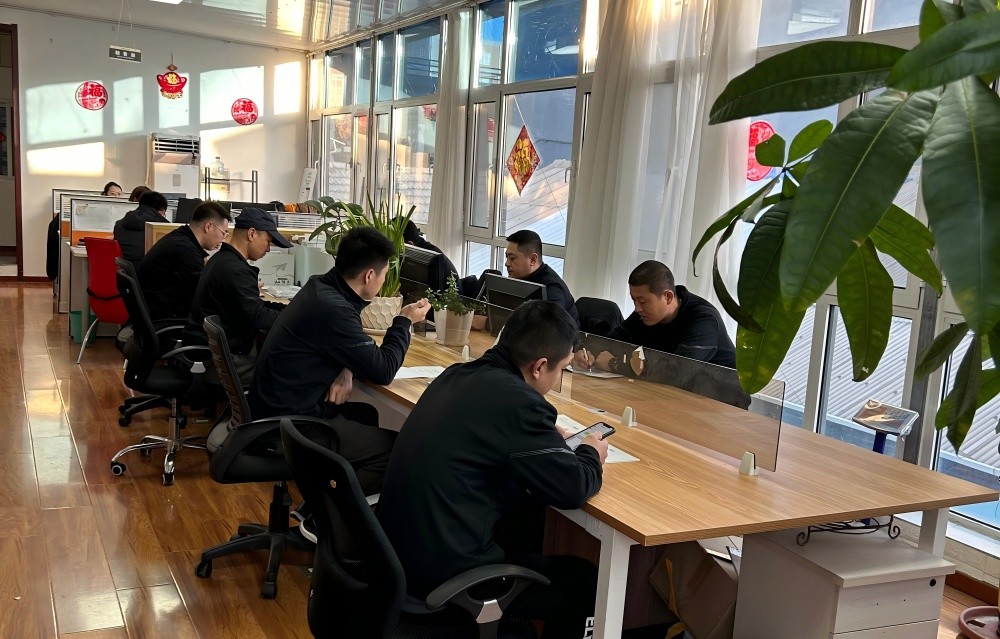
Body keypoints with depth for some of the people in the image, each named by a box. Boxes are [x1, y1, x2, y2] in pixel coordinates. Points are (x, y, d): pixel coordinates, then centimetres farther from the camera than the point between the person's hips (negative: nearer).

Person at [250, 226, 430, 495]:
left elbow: (351, 348, 18)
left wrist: (347, 370, -5)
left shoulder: (321, 287, 3)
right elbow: (382, 370, -17)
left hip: (277, 408, 10)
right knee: (400, 450, -11)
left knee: (366, 414, 25)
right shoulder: (331, 308, -25)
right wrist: (404, 321, -2)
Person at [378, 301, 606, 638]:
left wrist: (546, 437, 13)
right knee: (583, 579, 10)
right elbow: (574, 489, -12)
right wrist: (591, 454, 8)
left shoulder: (456, 376, 3)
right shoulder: (517, 401, -22)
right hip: (442, 571, -8)